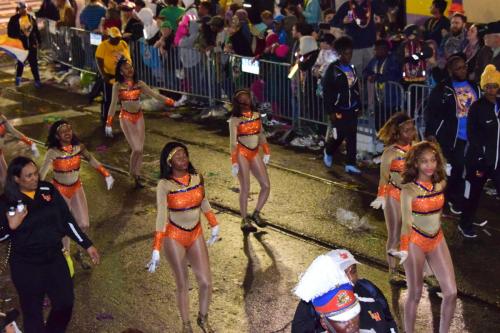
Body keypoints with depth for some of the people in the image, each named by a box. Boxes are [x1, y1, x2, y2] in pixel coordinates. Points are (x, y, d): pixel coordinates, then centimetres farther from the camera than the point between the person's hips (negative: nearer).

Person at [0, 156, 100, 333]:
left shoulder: (48, 189, -5)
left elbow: (66, 219, 2)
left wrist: (87, 245, 3)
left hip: (55, 259, 4)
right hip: (26, 266, -4)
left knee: (65, 302, 15)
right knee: (33, 310, 11)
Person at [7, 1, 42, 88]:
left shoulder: (31, 18, 4)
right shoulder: (14, 19, -5)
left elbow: (36, 31, 8)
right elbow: (10, 33, -4)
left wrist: (39, 41, 7)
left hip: (32, 44, 2)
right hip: (20, 45, -2)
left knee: (34, 63, 3)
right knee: (20, 62, 12)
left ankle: (37, 80, 8)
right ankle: (18, 77, 35)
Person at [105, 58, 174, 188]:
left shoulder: (139, 84, 2)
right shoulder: (118, 86, -7)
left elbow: (154, 95, 0)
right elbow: (113, 104, -13)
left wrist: (169, 101, -13)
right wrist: (109, 123, -22)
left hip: (139, 117, 4)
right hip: (126, 118, -4)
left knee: (140, 149, 2)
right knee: (136, 148, -11)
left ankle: (137, 176, 15)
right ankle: (133, 172, 14)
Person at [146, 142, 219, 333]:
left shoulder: (197, 177, -7)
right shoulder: (164, 185, -20)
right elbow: (161, 217, -23)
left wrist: (214, 226, 18)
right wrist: (156, 252, -26)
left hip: (196, 235, 4)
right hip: (174, 238, -4)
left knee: (206, 283, 3)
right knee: (182, 285, 8)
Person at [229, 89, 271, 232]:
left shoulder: (256, 115, 6)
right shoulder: (234, 120, -10)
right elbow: (233, 141, -12)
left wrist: (266, 152, 14)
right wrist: (234, 162, -18)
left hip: (255, 154, 6)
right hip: (242, 154, -6)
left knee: (266, 186, 2)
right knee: (245, 188, -8)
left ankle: (256, 214, 19)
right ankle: (244, 220, 4)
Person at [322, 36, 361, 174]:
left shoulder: (352, 68, 9)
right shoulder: (333, 69, -10)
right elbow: (326, 91, -11)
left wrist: (358, 105, 11)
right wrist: (331, 111, -14)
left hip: (352, 109, 5)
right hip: (338, 109, -5)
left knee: (351, 136, 3)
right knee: (338, 135, -4)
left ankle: (350, 164, 8)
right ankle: (328, 152, 27)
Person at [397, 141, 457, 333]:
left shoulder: (441, 183, -4)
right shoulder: (409, 189, -20)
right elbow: (406, 222, -31)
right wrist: (404, 250, -42)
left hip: (437, 241, 5)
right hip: (415, 242, -5)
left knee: (451, 292, 3)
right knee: (415, 294, 4)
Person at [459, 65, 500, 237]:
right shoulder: (477, 107, -9)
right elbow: (472, 134, -11)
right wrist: (480, 157, -15)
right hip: (479, 159, -4)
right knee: (473, 193, 10)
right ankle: (465, 224, 26)